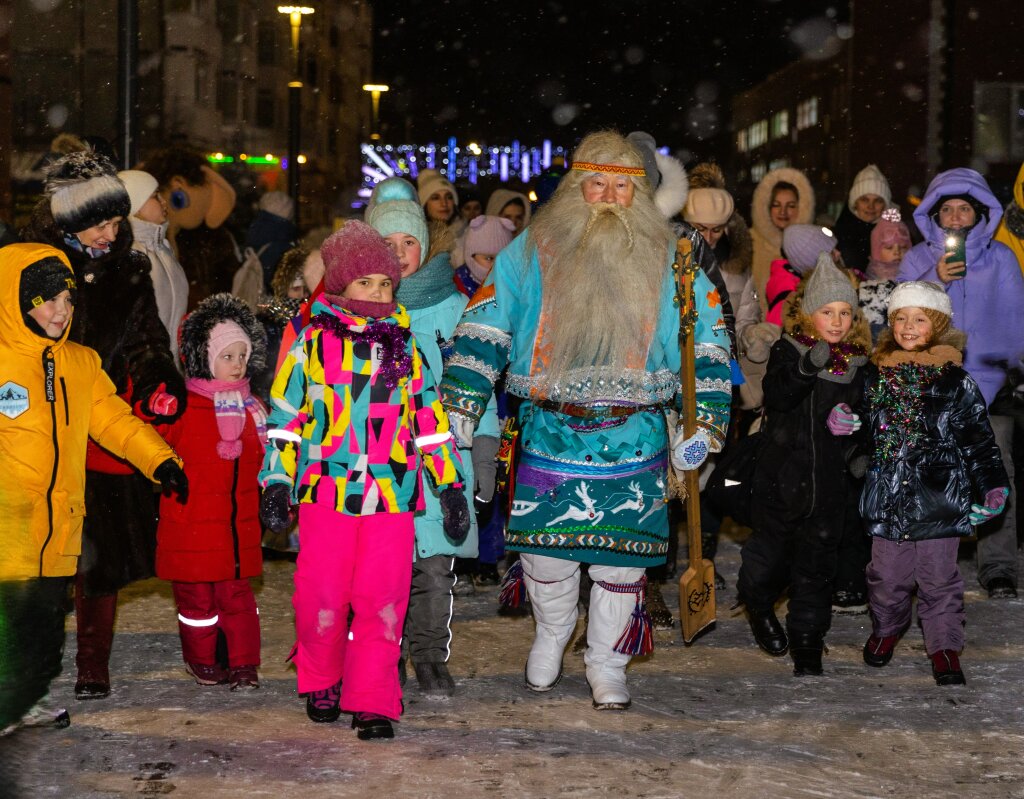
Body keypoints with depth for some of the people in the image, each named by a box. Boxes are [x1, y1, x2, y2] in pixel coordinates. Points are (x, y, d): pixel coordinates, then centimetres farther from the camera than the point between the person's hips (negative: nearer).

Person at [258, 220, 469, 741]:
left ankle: (373, 703, 3)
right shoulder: (312, 343, 4)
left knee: (382, 600, -4)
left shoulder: (404, 347, 12)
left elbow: (429, 418, 16)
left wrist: (450, 487, 14)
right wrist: (276, 483, 0)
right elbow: (286, 417, 6)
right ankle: (321, 685, 27)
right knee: (322, 598, 4)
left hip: (392, 494, 1)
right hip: (326, 491, -1)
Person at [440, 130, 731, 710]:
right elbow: (484, 326, 3)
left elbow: (709, 341, 7)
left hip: (634, 439, 0)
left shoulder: (669, 258, 5)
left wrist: (703, 423, -1)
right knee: (544, 545, 3)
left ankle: (607, 664, 21)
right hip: (549, 433, 0)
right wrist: (459, 408, -5)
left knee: (622, 554, 3)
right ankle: (551, 634, 33)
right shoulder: (535, 250, 3)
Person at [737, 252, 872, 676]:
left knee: (817, 562, 7)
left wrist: (858, 453, -3)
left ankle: (807, 646, 17)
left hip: (830, 479, 3)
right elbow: (776, 398, -22)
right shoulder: (787, 351, -7)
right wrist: (807, 368, -36)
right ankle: (759, 606, 39)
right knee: (771, 549, 8)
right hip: (783, 473, -2)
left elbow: (860, 417, 15)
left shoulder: (856, 363, 4)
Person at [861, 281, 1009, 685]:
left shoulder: (955, 381, 0)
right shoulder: (877, 377, 7)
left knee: (939, 577, 2)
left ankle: (945, 647, 13)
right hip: (888, 496, 2)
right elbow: (863, 432, 19)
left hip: (938, 497, -2)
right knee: (888, 575, 11)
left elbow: (978, 438, 1)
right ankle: (885, 630, 34)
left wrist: (993, 485, -5)